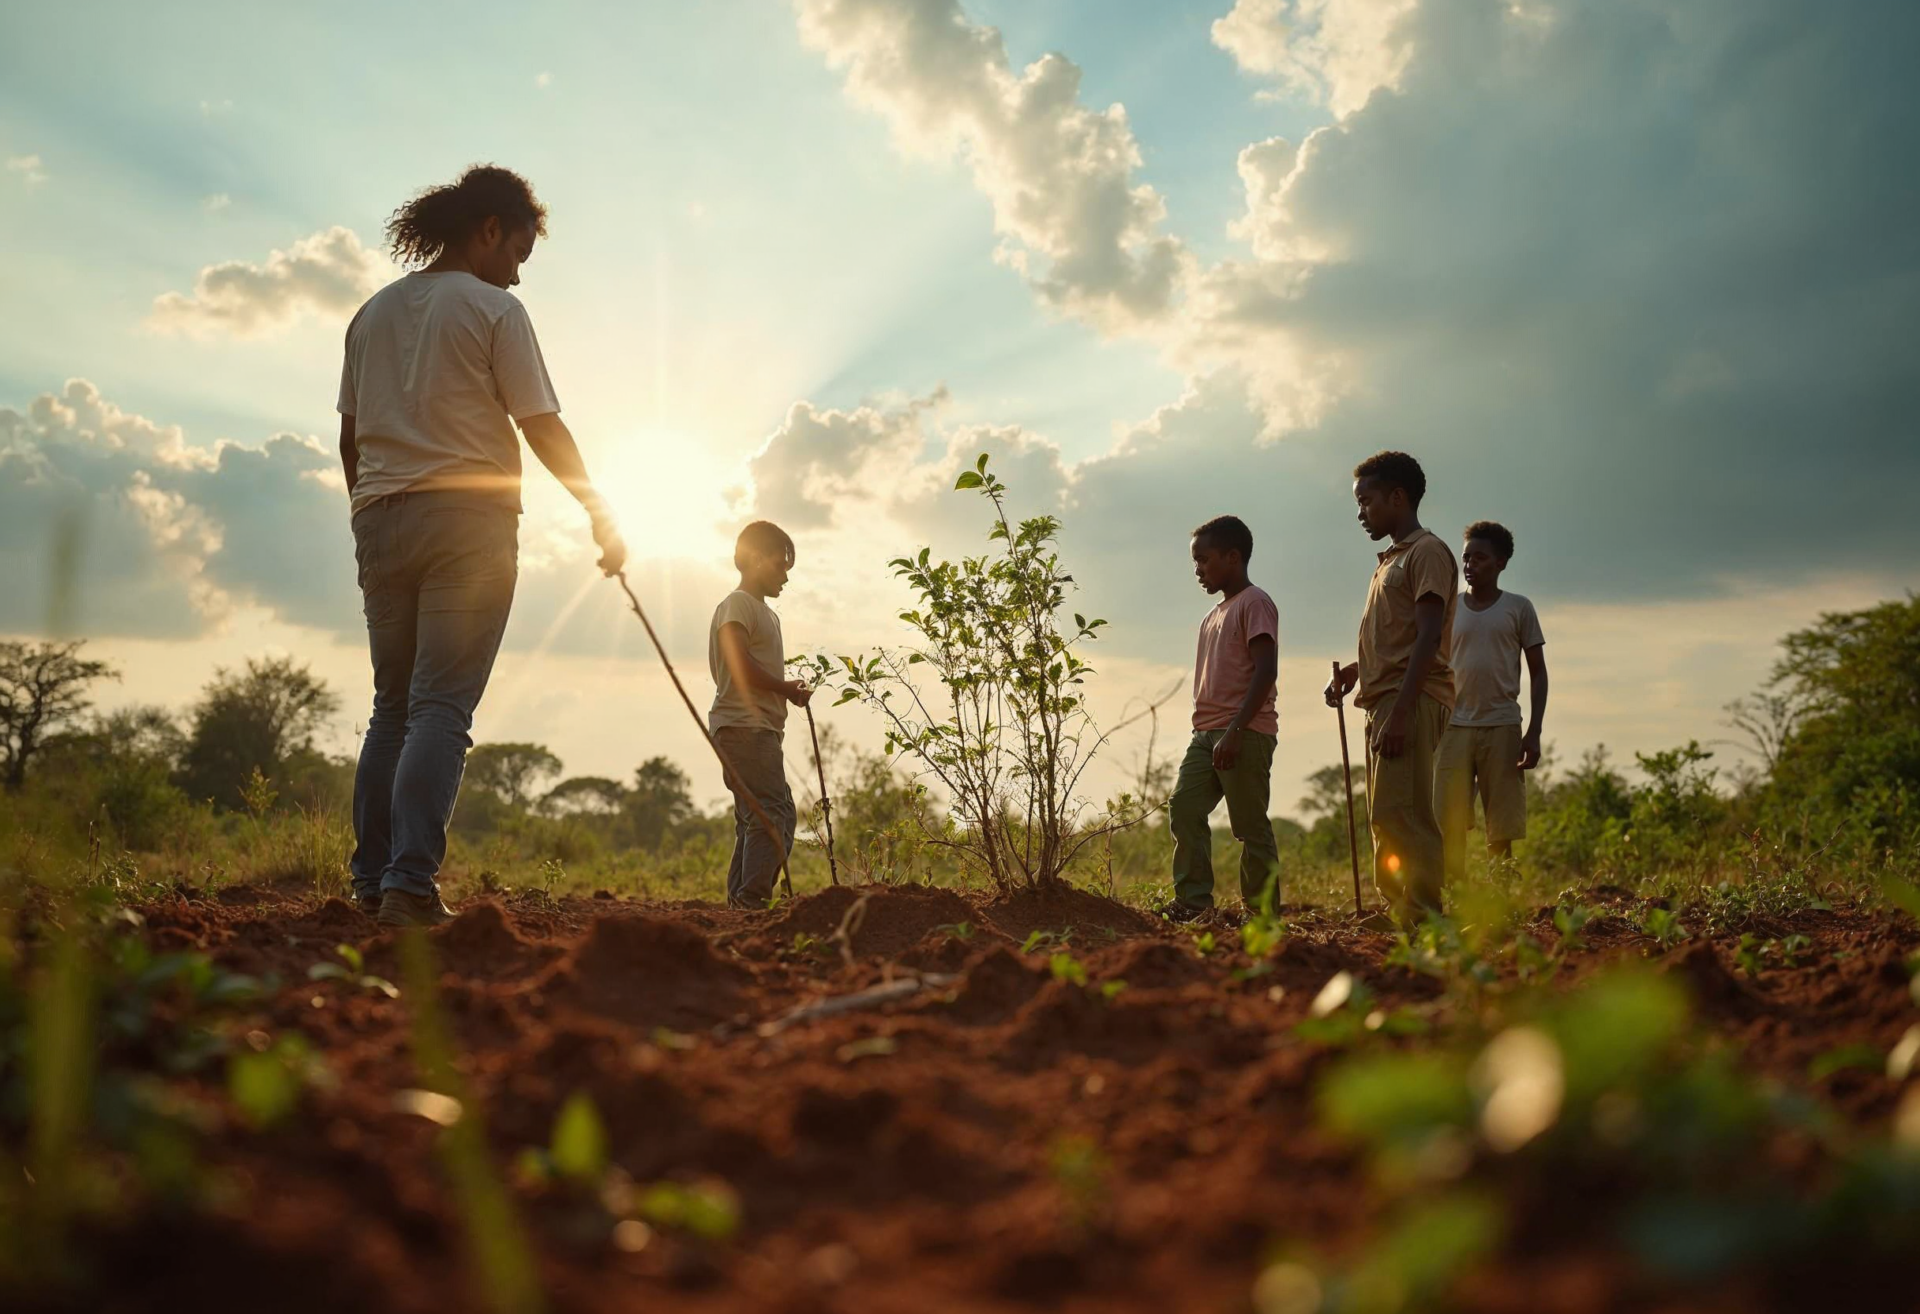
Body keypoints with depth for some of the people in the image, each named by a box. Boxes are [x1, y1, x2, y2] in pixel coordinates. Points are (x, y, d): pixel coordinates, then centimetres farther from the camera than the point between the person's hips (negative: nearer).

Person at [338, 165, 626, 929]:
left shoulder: (373, 313, 16)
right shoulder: (493, 309, -2)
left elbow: (350, 436, 16)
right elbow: (543, 427, -4)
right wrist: (600, 513, 5)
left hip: (381, 520, 6)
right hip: (468, 519, -6)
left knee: (392, 706, 11)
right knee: (442, 706, -8)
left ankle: (372, 881, 10)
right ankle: (410, 882, -17)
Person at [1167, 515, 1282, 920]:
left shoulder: (1255, 603, -5)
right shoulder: (1213, 615, 22)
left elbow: (1265, 670, -15)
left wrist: (1235, 730, -22)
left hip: (1246, 734, -8)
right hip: (1206, 731, 8)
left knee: (1251, 826, -5)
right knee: (1183, 806, -6)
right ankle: (1192, 900, -5)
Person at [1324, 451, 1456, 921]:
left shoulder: (1427, 551, -6)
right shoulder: (1392, 560, 24)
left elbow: (1428, 637, -16)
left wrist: (1400, 712, -23)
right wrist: (1354, 670, 10)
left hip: (1411, 702, -10)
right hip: (1384, 702, 10)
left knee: (1400, 816, -16)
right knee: (1386, 820, 8)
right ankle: (1403, 916, 11)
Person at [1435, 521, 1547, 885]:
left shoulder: (1518, 608, 6)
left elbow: (1538, 672, 5)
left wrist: (1534, 733, -4)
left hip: (1502, 727, -1)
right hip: (1454, 727, 2)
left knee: (1501, 831, 0)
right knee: (1448, 826, -5)